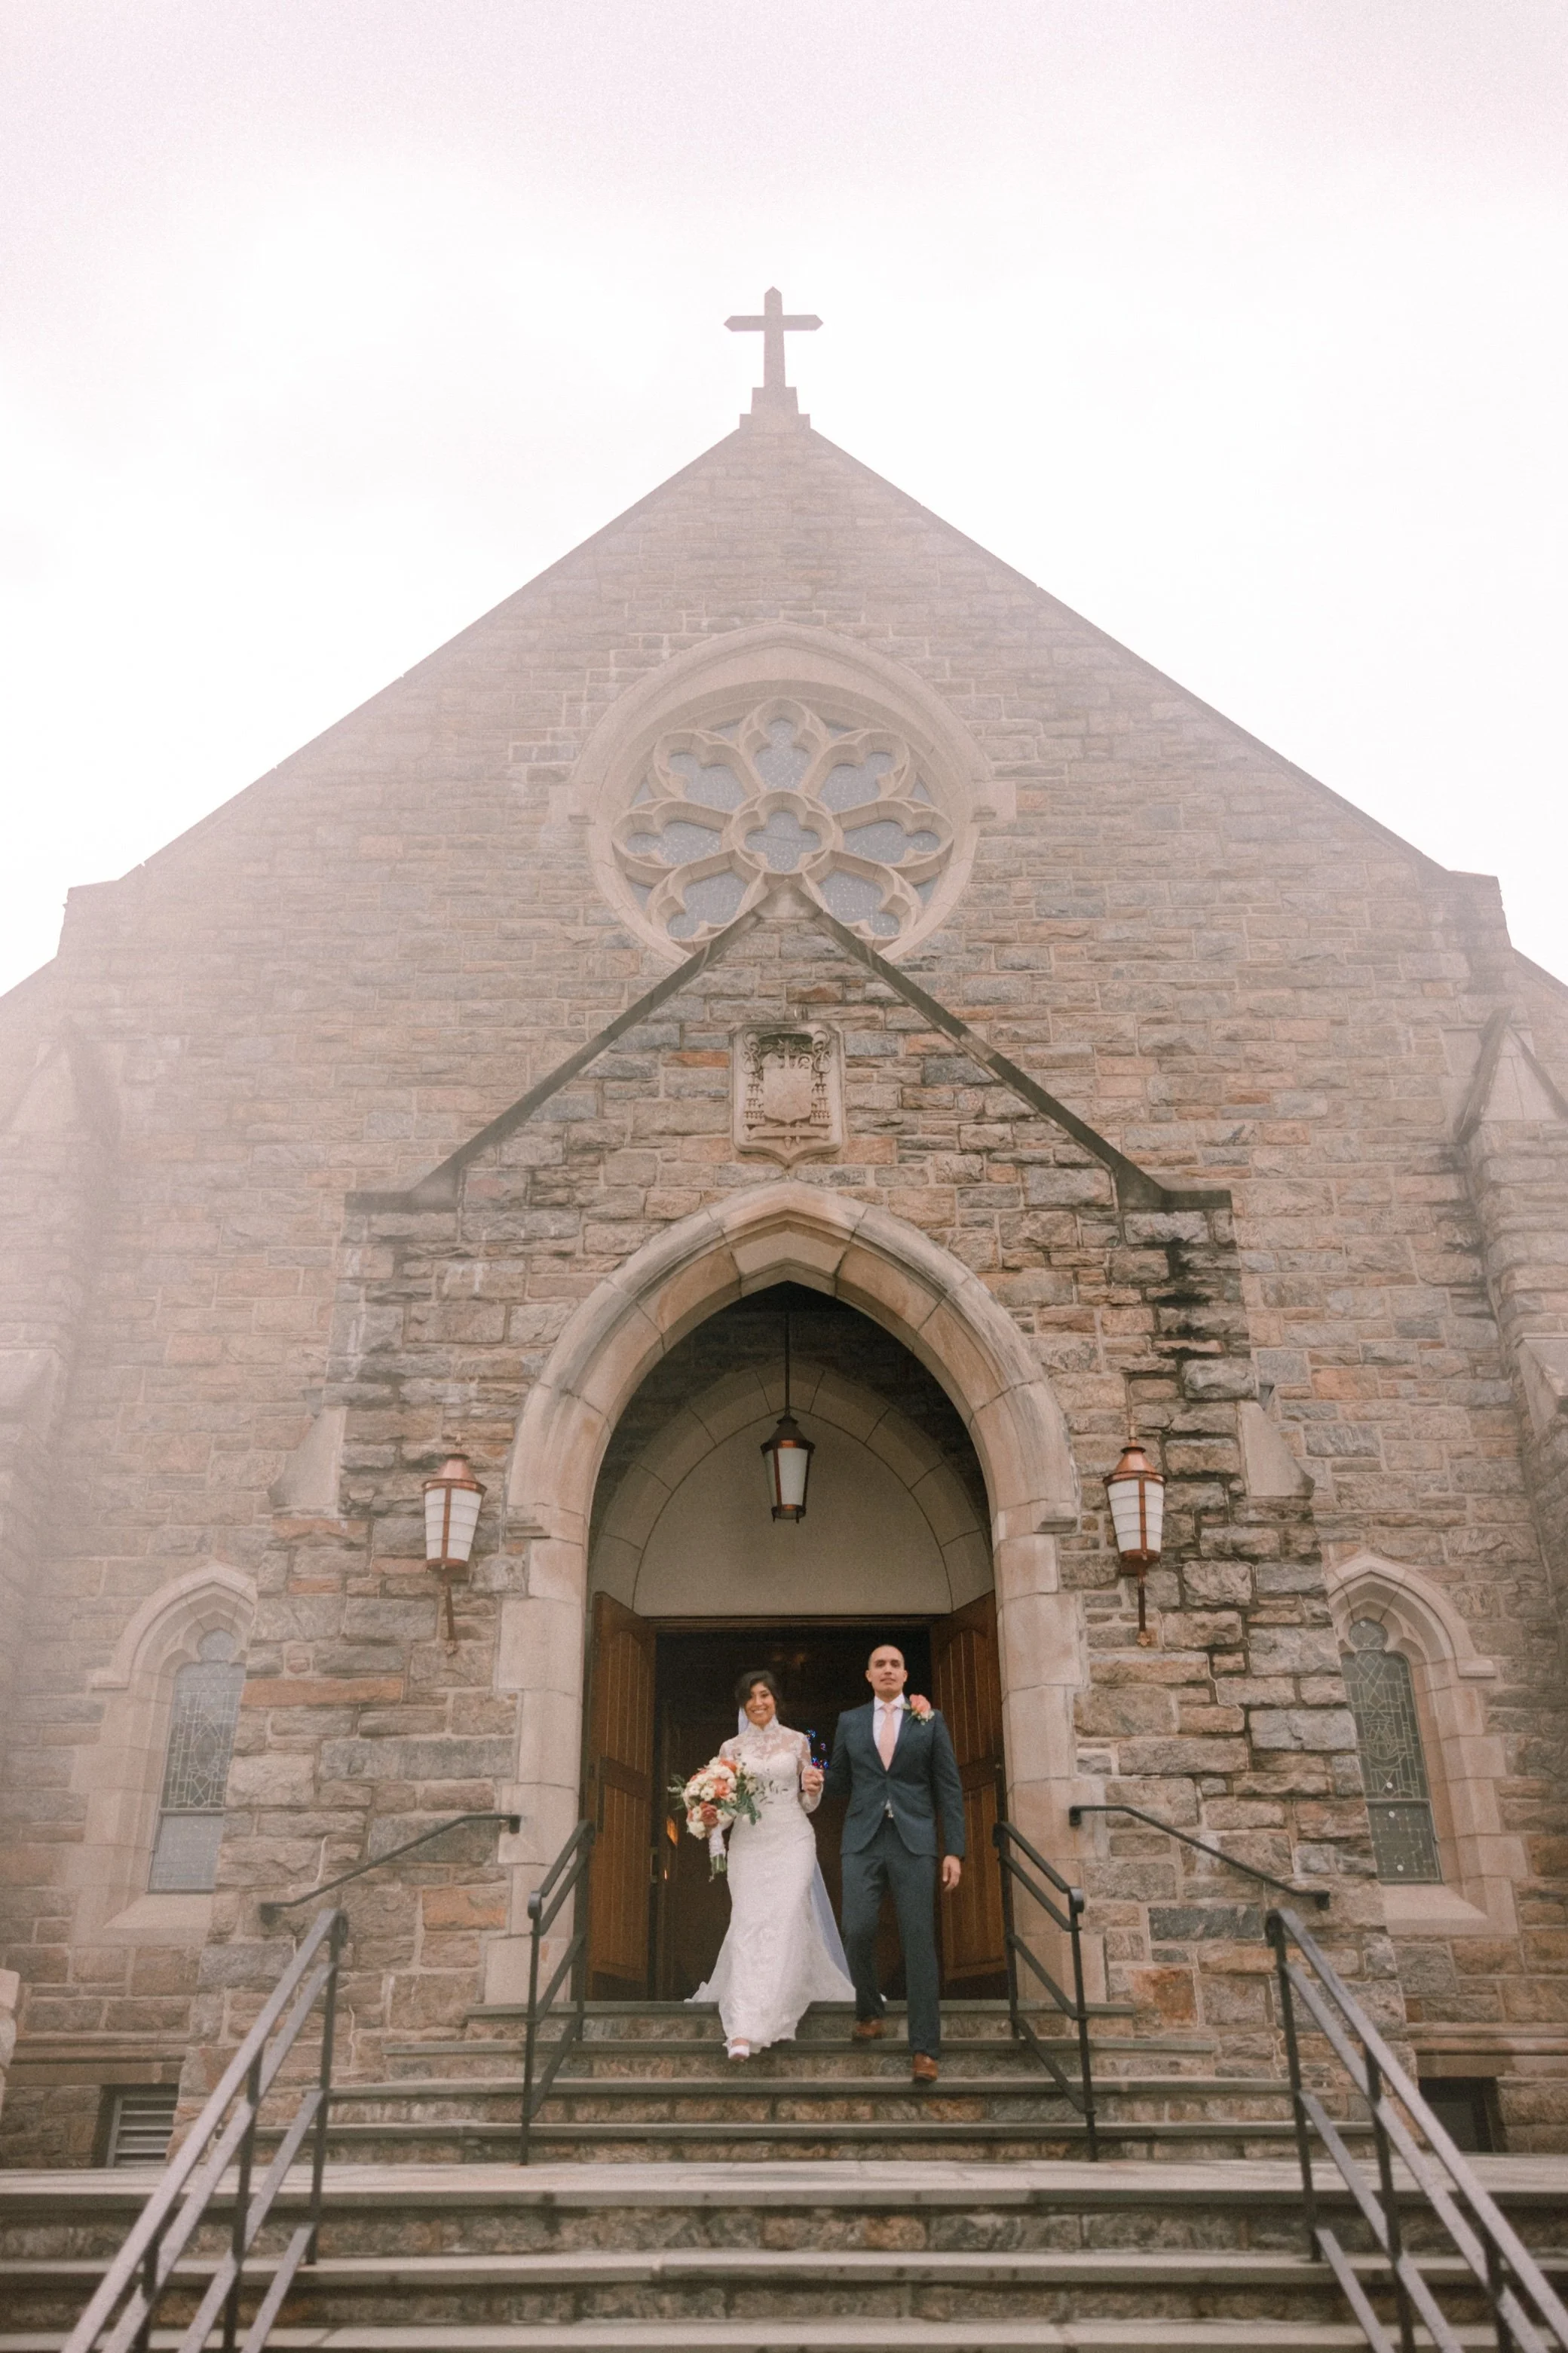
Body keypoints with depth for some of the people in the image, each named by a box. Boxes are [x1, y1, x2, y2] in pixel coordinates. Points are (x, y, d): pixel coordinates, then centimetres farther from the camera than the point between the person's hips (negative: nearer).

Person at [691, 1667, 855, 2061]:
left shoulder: (797, 1741, 9)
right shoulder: (732, 1748, 10)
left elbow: (807, 1803, 13)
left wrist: (814, 1788, -9)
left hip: (791, 1840, 0)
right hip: (748, 1844, 1)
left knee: (785, 1921, -15)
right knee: (748, 1926, -11)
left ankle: (758, 2022, -12)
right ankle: (743, 2029, -11)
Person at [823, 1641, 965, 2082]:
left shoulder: (930, 1720, 6)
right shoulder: (850, 1721, 10)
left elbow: (948, 1788, 5)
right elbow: (838, 1782, 16)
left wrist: (954, 1851, -1)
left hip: (914, 1840, -1)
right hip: (863, 1839, 1)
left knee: (919, 1942, -4)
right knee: (858, 1930, -10)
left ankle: (924, 2048, 4)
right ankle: (869, 2011, 18)